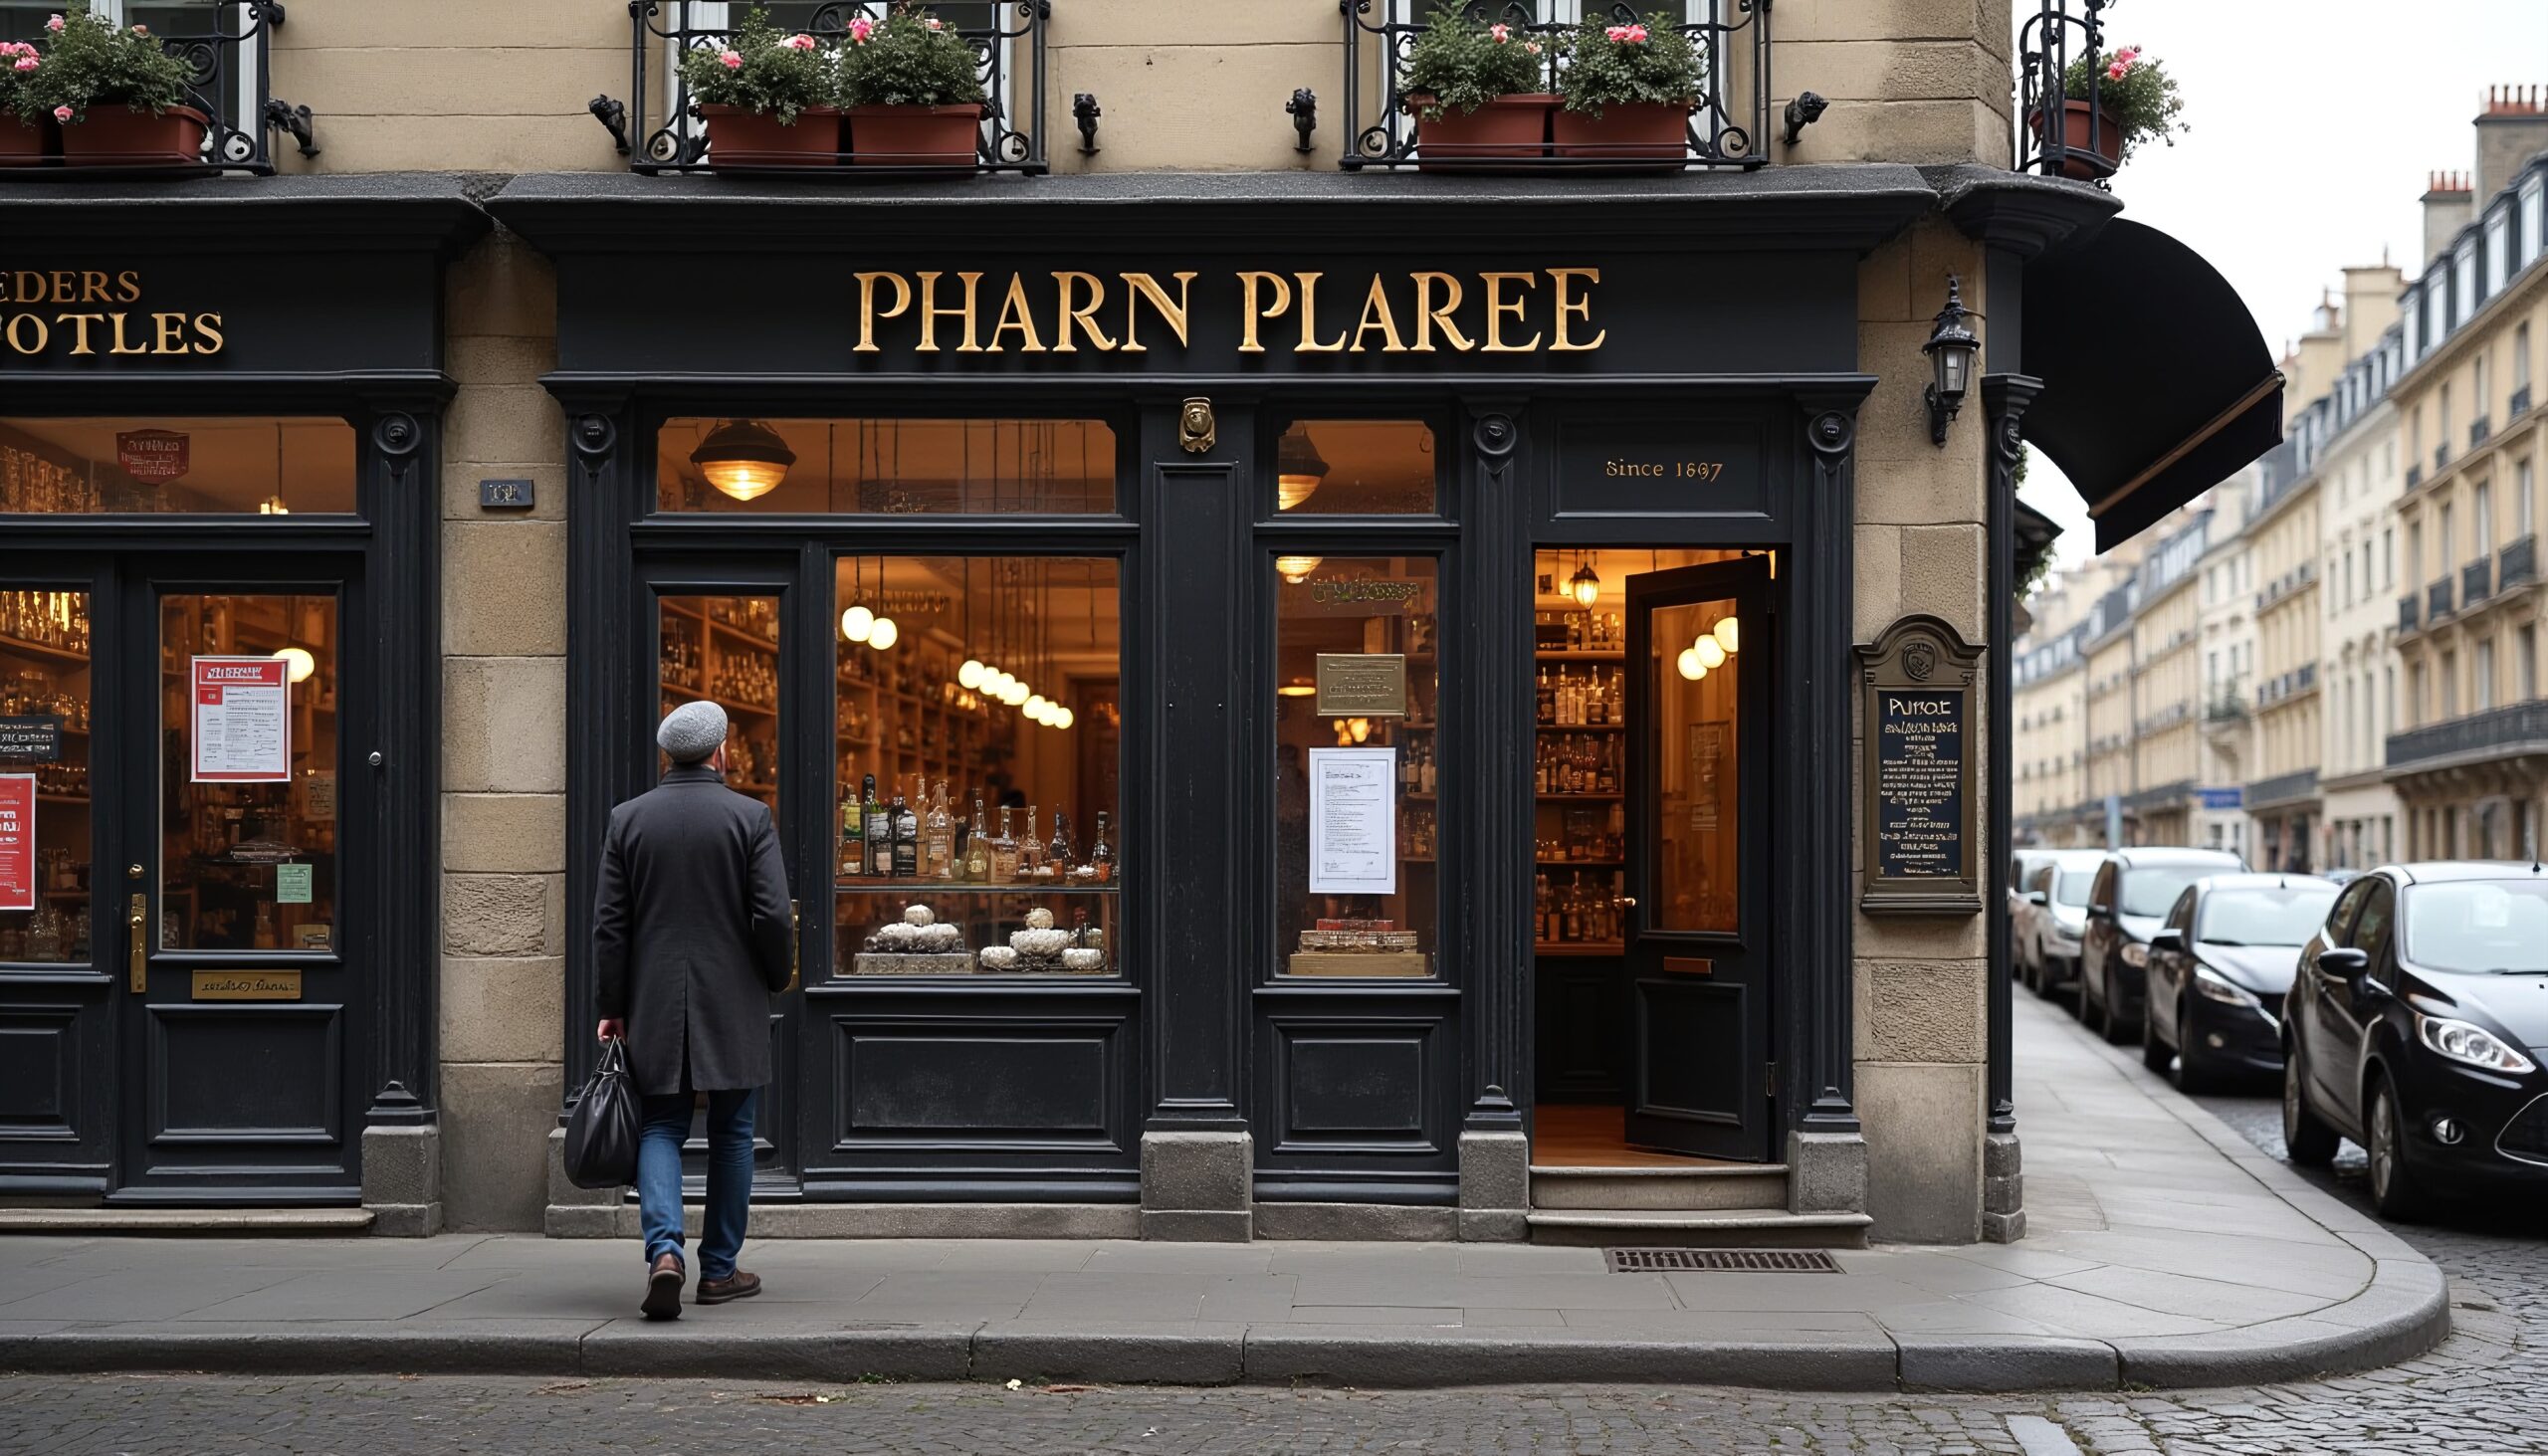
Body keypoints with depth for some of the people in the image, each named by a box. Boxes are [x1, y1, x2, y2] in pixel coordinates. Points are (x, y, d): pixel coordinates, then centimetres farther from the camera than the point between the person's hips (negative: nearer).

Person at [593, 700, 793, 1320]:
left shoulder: (627, 819, 1)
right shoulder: (750, 817, -6)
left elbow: (608, 923, 0)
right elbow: (772, 916, -11)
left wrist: (611, 1007, 6)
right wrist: (776, 981, 6)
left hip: (653, 1009, 2)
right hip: (732, 1007, -1)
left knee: (660, 1130, 7)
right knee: (731, 1135, 10)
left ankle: (664, 1250, -14)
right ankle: (720, 1269, 15)